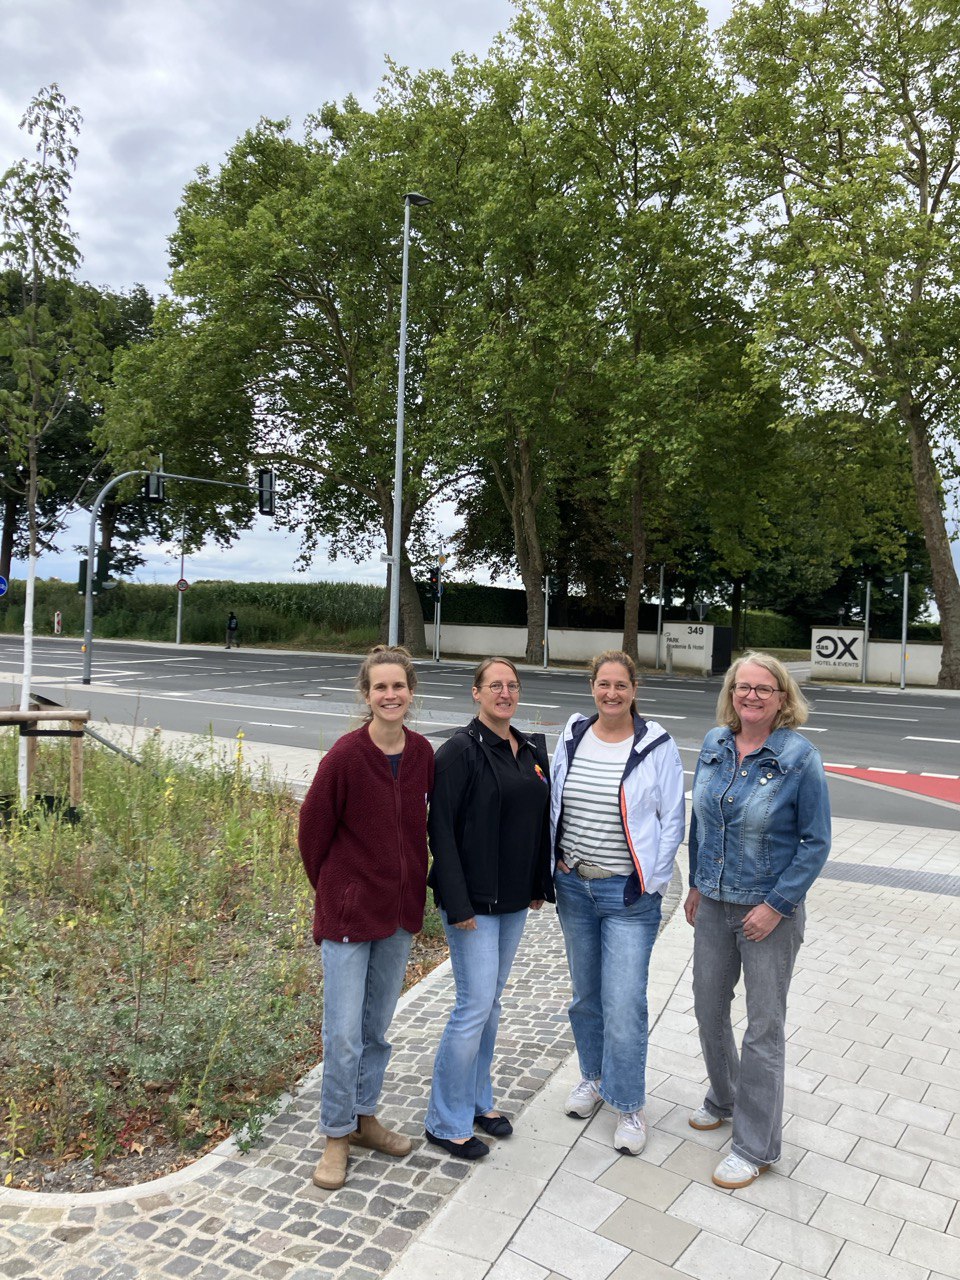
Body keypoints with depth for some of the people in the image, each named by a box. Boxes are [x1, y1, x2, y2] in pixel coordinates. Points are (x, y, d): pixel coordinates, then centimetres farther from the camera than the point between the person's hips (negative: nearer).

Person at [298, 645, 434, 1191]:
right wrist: (333, 889, 3)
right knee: (344, 1032, 3)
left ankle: (365, 1115, 38)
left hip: (401, 908, 5)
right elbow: (313, 829, -7)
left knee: (378, 1025, 19)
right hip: (348, 910, -5)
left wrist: (412, 885, 10)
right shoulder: (346, 755, -18)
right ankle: (338, 1135, 24)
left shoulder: (422, 753, -3)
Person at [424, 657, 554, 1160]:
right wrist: (457, 904, -19)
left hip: (514, 900, 7)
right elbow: (441, 829, -17)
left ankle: (477, 1099, 35)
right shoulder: (461, 751, -15)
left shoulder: (533, 750, 6)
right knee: (474, 1005, -2)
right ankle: (446, 1122, 16)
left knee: (491, 1001, 18)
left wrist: (541, 885, 12)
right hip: (473, 902, -7)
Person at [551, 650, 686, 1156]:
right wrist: (555, 863, 5)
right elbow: (553, 804, 11)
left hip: (628, 893, -4)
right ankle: (593, 1076, 40)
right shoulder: (573, 737, 2)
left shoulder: (656, 745, -9)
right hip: (574, 887, 4)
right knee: (585, 994, 18)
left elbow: (673, 820, -5)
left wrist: (653, 883, -8)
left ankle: (629, 1105, 17)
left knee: (624, 1003, -3)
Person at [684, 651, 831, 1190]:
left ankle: (756, 1147, 23)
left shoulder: (799, 756, -15)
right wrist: (696, 884, 10)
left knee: (764, 1028, 6)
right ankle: (724, 1099, 43)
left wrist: (776, 905, -16)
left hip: (770, 910, -5)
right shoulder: (714, 745, 0)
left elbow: (816, 842, -12)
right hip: (714, 903, 5)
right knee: (709, 1008, 17)